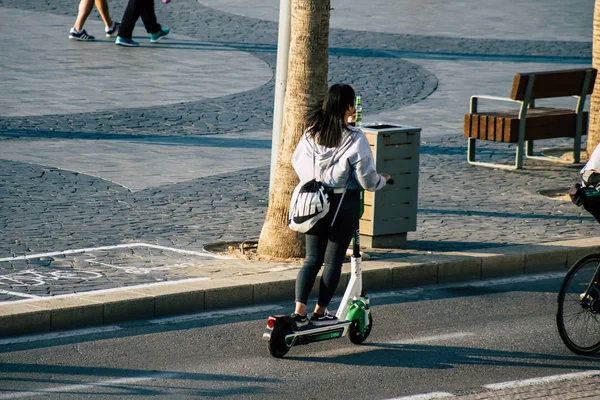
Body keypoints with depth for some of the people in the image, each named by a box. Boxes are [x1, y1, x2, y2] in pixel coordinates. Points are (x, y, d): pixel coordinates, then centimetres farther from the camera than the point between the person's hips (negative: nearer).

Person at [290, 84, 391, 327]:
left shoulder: (311, 134, -1)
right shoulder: (354, 138, -14)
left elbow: (296, 162, 12)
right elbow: (366, 178, -11)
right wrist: (382, 180, 10)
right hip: (343, 204, -4)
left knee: (312, 259, 11)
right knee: (333, 261, 8)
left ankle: (299, 311, -2)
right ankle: (320, 312, 13)